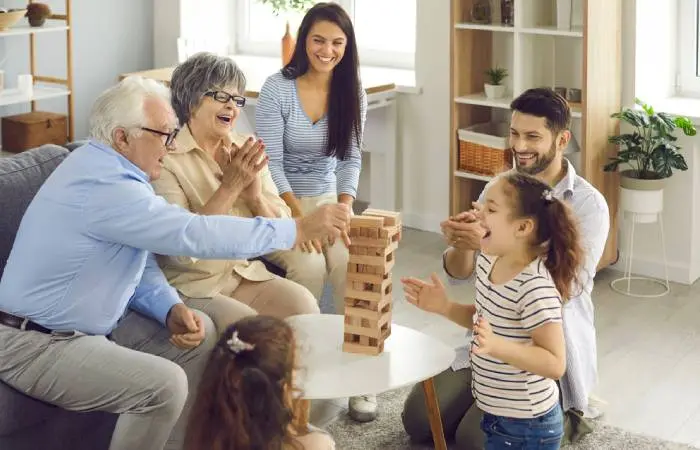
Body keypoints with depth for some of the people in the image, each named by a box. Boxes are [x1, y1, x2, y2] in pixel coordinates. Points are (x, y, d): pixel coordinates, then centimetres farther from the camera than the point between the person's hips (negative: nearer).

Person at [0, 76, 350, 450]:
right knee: (164, 384, -25)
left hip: (87, 321, 10)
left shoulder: (106, 167, 6)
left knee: (201, 332, 5)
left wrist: (172, 309, -10)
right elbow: (196, 235, -29)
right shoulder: (105, 186, -26)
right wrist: (300, 230, -24)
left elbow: (139, 262, 10)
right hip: (33, 344, -10)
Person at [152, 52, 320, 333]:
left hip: (248, 275, 5)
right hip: (191, 286, -5)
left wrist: (255, 195, -14)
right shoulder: (165, 158, -10)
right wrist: (230, 187, -21)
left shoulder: (246, 152, 9)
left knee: (303, 305, -20)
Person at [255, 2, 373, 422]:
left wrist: (344, 209, -16)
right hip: (282, 202, -3)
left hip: (329, 199, 3)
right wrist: (299, 215, -25)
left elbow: (351, 159, 2)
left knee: (352, 263, -26)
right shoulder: (277, 88, -11)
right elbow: (270, 161, -14)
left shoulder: (353, 94, 1)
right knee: (309, 266, -31)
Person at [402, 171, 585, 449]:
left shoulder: (535, 287, -27)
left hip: (526, 426, -8)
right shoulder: (488, 262, -2)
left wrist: (496, 346, -36)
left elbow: (555, 364, -26)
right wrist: (445, 308, 1)